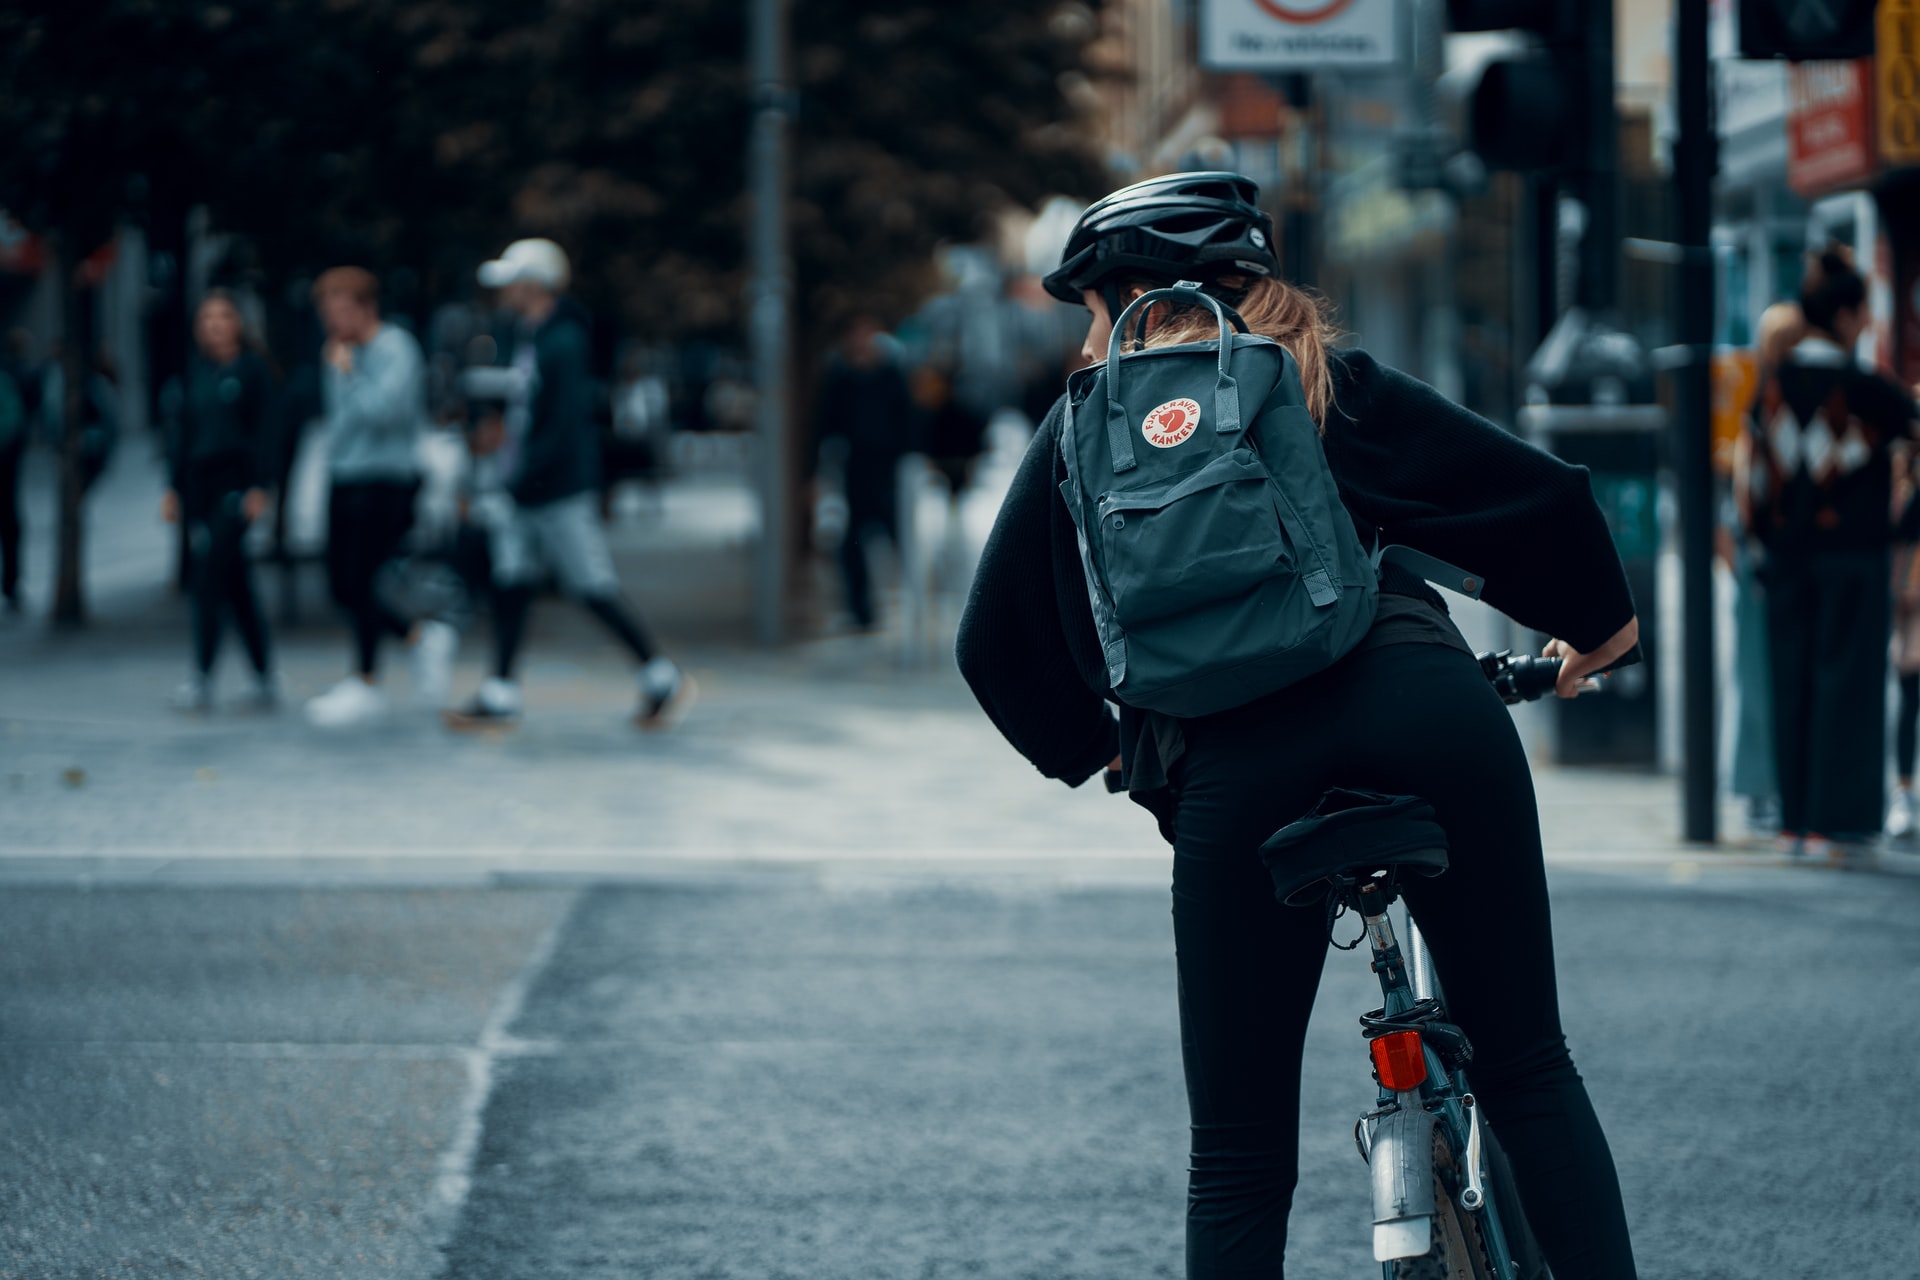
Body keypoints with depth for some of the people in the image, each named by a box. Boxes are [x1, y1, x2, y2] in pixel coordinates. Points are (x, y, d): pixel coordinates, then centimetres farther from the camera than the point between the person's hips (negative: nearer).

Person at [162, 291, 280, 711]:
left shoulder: (252, 368, -4)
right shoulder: (197, 369, 12)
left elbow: (263, 429, -7)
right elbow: (186, 429, 17)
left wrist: (259, 487, -13)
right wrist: (175, 487, 14)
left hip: (234, 482, -6)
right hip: (200, 482, 6)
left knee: (210, 576, -12)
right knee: (235, 583, 8)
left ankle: (201, 679, -10)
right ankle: (264, 679, 13)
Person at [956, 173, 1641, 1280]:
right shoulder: (1335, 386, 21)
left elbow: (996, 645, 24)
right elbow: (1545, 493, 14)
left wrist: (1095, 749, 42)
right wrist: (1599, 625, 33)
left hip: (1230, 761, 0)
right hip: (1423, 705, 0)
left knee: (1239, 1159, 9)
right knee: (1529, 1070, 13)